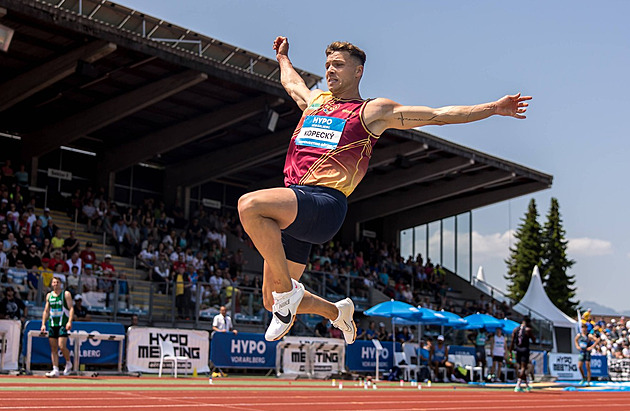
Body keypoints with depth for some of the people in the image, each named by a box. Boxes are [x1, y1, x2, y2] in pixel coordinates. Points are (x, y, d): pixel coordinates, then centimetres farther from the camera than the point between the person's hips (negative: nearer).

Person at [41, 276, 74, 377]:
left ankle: (68, 363, 8)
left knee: (62, 346, -15)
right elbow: (46, 311, 19)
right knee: (53, 348, 2)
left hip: (63, 324, -5)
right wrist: (43, 324, 10)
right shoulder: (49, 295, 15)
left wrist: (70, 321, -17)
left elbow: (71, 308, -5)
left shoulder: (66, 294, 1)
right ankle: (55, 370, 3)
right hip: (52, 324, 5)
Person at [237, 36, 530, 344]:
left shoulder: (372, 111, 10)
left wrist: (493, 108, 4)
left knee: (250, 205, -34)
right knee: (272, 303, 6)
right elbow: (291, 82, 49)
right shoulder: (315, 100, 26)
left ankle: (288, 289, -21)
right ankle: (337, 311, 33)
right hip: (293, 202, 7)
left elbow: (438, 115, 9)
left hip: (325, 204, -6)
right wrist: (283, 57, 64)